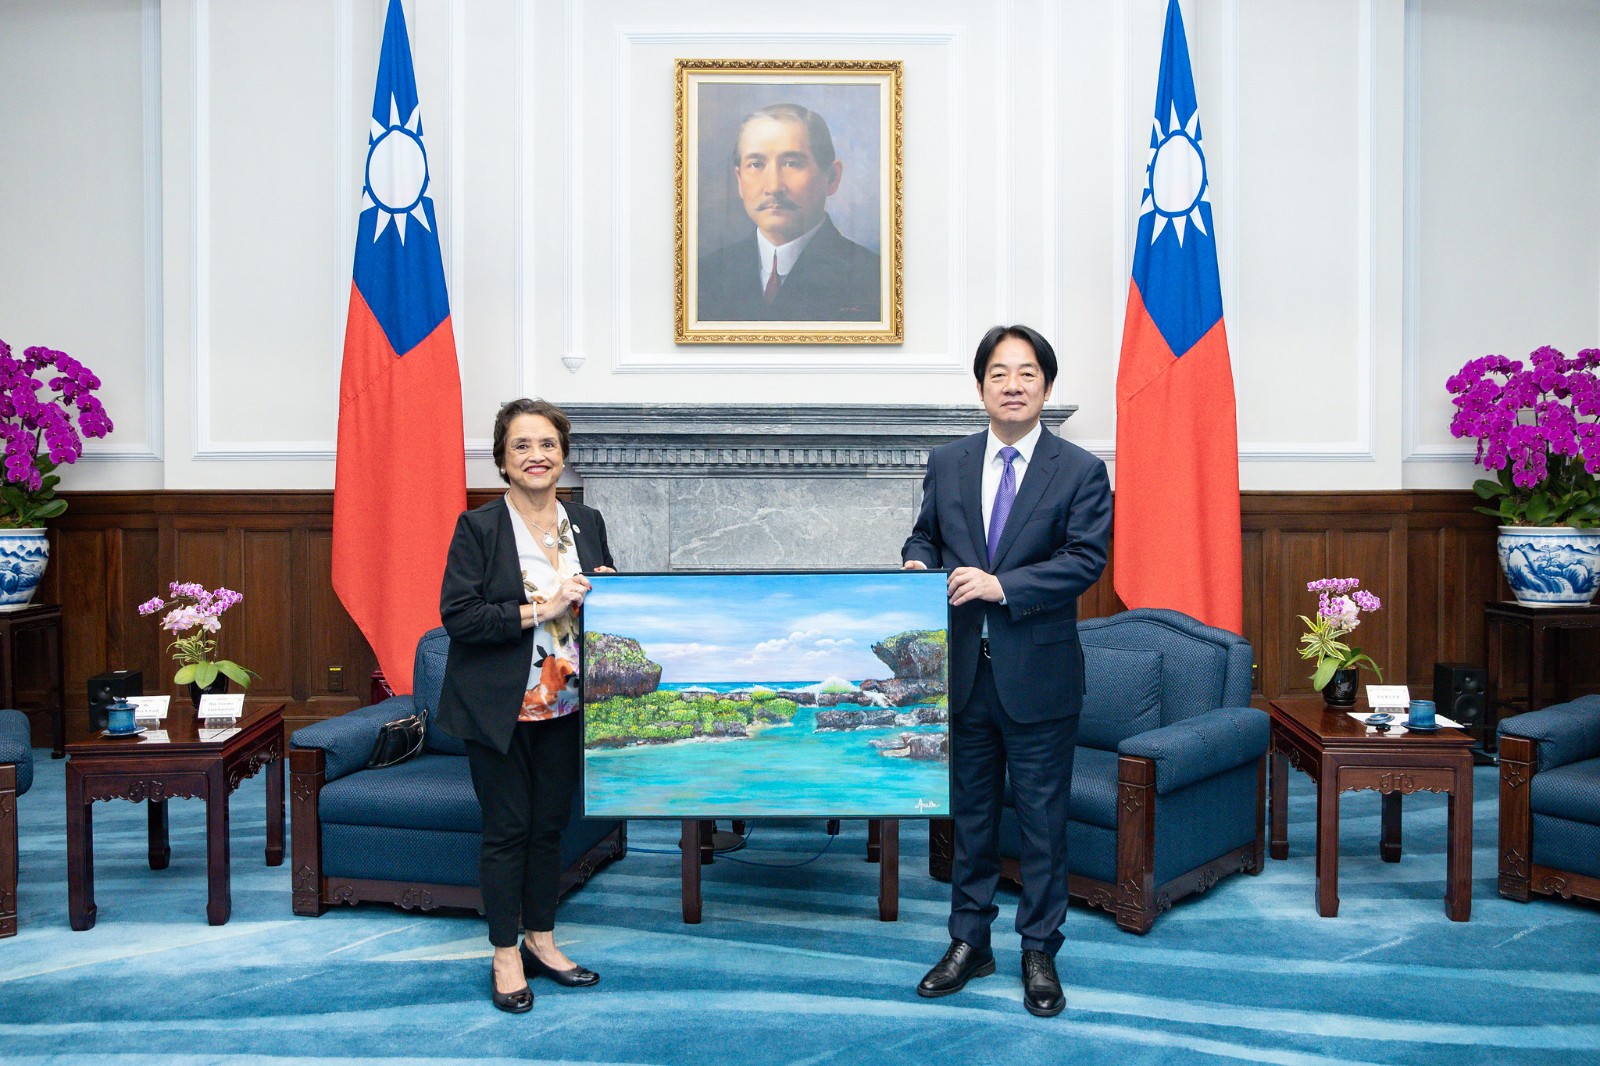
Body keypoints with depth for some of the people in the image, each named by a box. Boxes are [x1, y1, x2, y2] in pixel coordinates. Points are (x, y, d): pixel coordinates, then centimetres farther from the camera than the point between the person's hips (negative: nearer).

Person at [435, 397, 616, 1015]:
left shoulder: (587, 523, 5)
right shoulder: (478, 528, -10)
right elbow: (457, 616, -18)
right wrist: (539, 610, -23)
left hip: (565, 706, 5)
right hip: (500, 708, -5)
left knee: (551, 825, 15)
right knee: (507, 830, 5)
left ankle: (541, 941, 31)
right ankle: (506, 957, 19)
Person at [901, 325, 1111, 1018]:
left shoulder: (1080, 472, -4)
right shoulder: (946, 465, 7)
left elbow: (1086, 559, -12)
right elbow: (925, 534, 15)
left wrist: (1001, 585, -23)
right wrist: (918, 563, -9)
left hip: (1038, 675, -3)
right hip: (964, 671, 3)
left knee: (1042, 819, 7)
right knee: (970, 813, 14)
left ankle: (1039, 954, 22)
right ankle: (969, 943, 29)